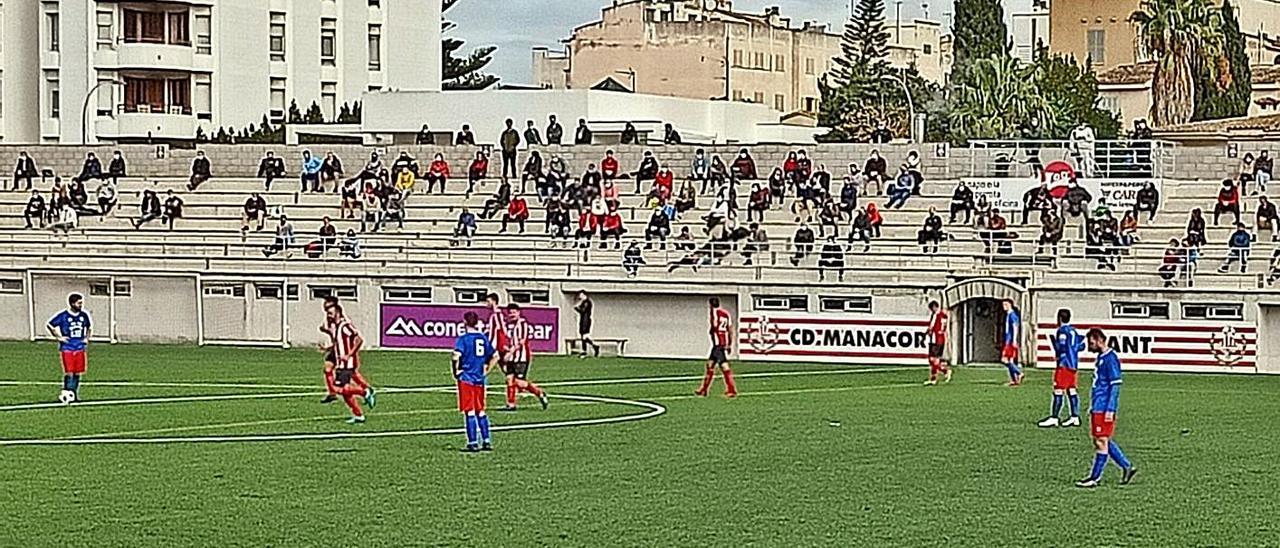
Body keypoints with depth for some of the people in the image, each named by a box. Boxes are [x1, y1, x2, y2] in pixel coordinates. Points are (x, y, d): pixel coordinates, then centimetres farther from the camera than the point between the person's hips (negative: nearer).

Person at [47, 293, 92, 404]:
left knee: (78, 373, 6)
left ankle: (75, 394, 16)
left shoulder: (84, 315, 7)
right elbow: (49, 326, 0)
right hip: (67, 348, -4)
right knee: (69, 373, -10)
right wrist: (58, 337, -5)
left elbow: (89, 328, 26)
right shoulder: (62, 316, -7)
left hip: (80, 348, 4)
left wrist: (87, 338, 12)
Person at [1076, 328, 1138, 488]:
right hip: (1097, 407, 10)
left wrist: (1110, 410, -20)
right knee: (1100, 442, 12)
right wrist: (1092, 407, 24)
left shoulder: (1110, 359, -14)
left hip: (1104, 409, -10)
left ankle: (1095, 478, -1)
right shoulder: (1101, 358, 16)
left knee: (1102, 442, -4)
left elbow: (1115, 385, -17)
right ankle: (1127, 467, 18)